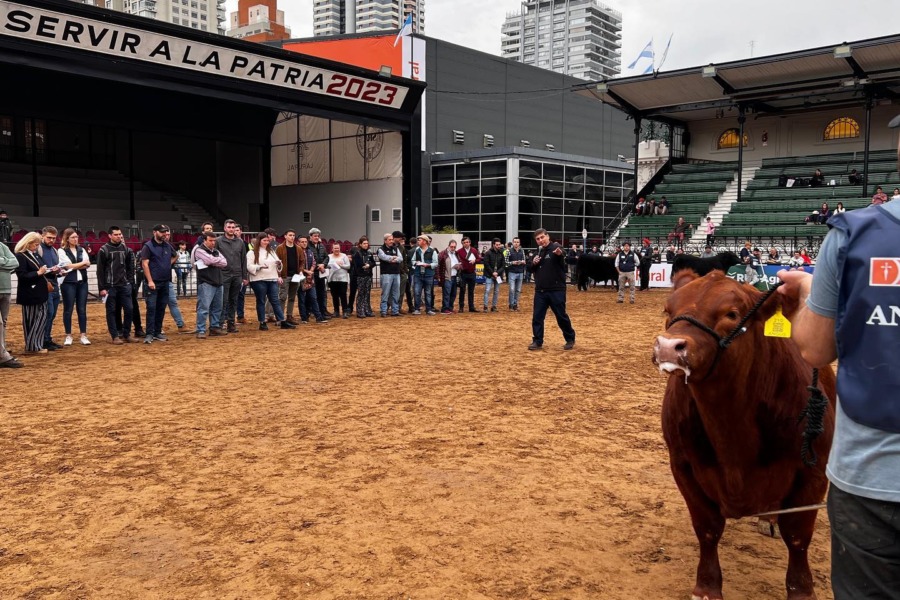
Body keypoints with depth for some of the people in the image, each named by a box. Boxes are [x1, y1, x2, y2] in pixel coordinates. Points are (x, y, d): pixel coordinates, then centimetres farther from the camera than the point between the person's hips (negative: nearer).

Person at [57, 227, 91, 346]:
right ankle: (68, 336, 9)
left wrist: (74, 267, -13)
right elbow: (68, 265, -11)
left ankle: (83, 336, 7)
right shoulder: (61, 251, -2)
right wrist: (83, 263, 0)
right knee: (68, 310, 1)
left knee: (82, 310, 4)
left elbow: (87, 264, -1)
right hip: (68, 283, -4)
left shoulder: (82, 250, 12)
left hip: (82, 282, 4)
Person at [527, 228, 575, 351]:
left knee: (561, 316, 4)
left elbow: (563, 254, -33)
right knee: (537, 317, 5)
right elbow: (530, 269, 17)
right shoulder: (537, 252, 11)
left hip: (556, 290, -6)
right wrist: (533, 263, -6)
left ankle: (570, 339, 21)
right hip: (540, 291, 6)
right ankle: (537, 341, 14)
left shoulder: (555, 248, -9)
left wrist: (559, 253, -58)